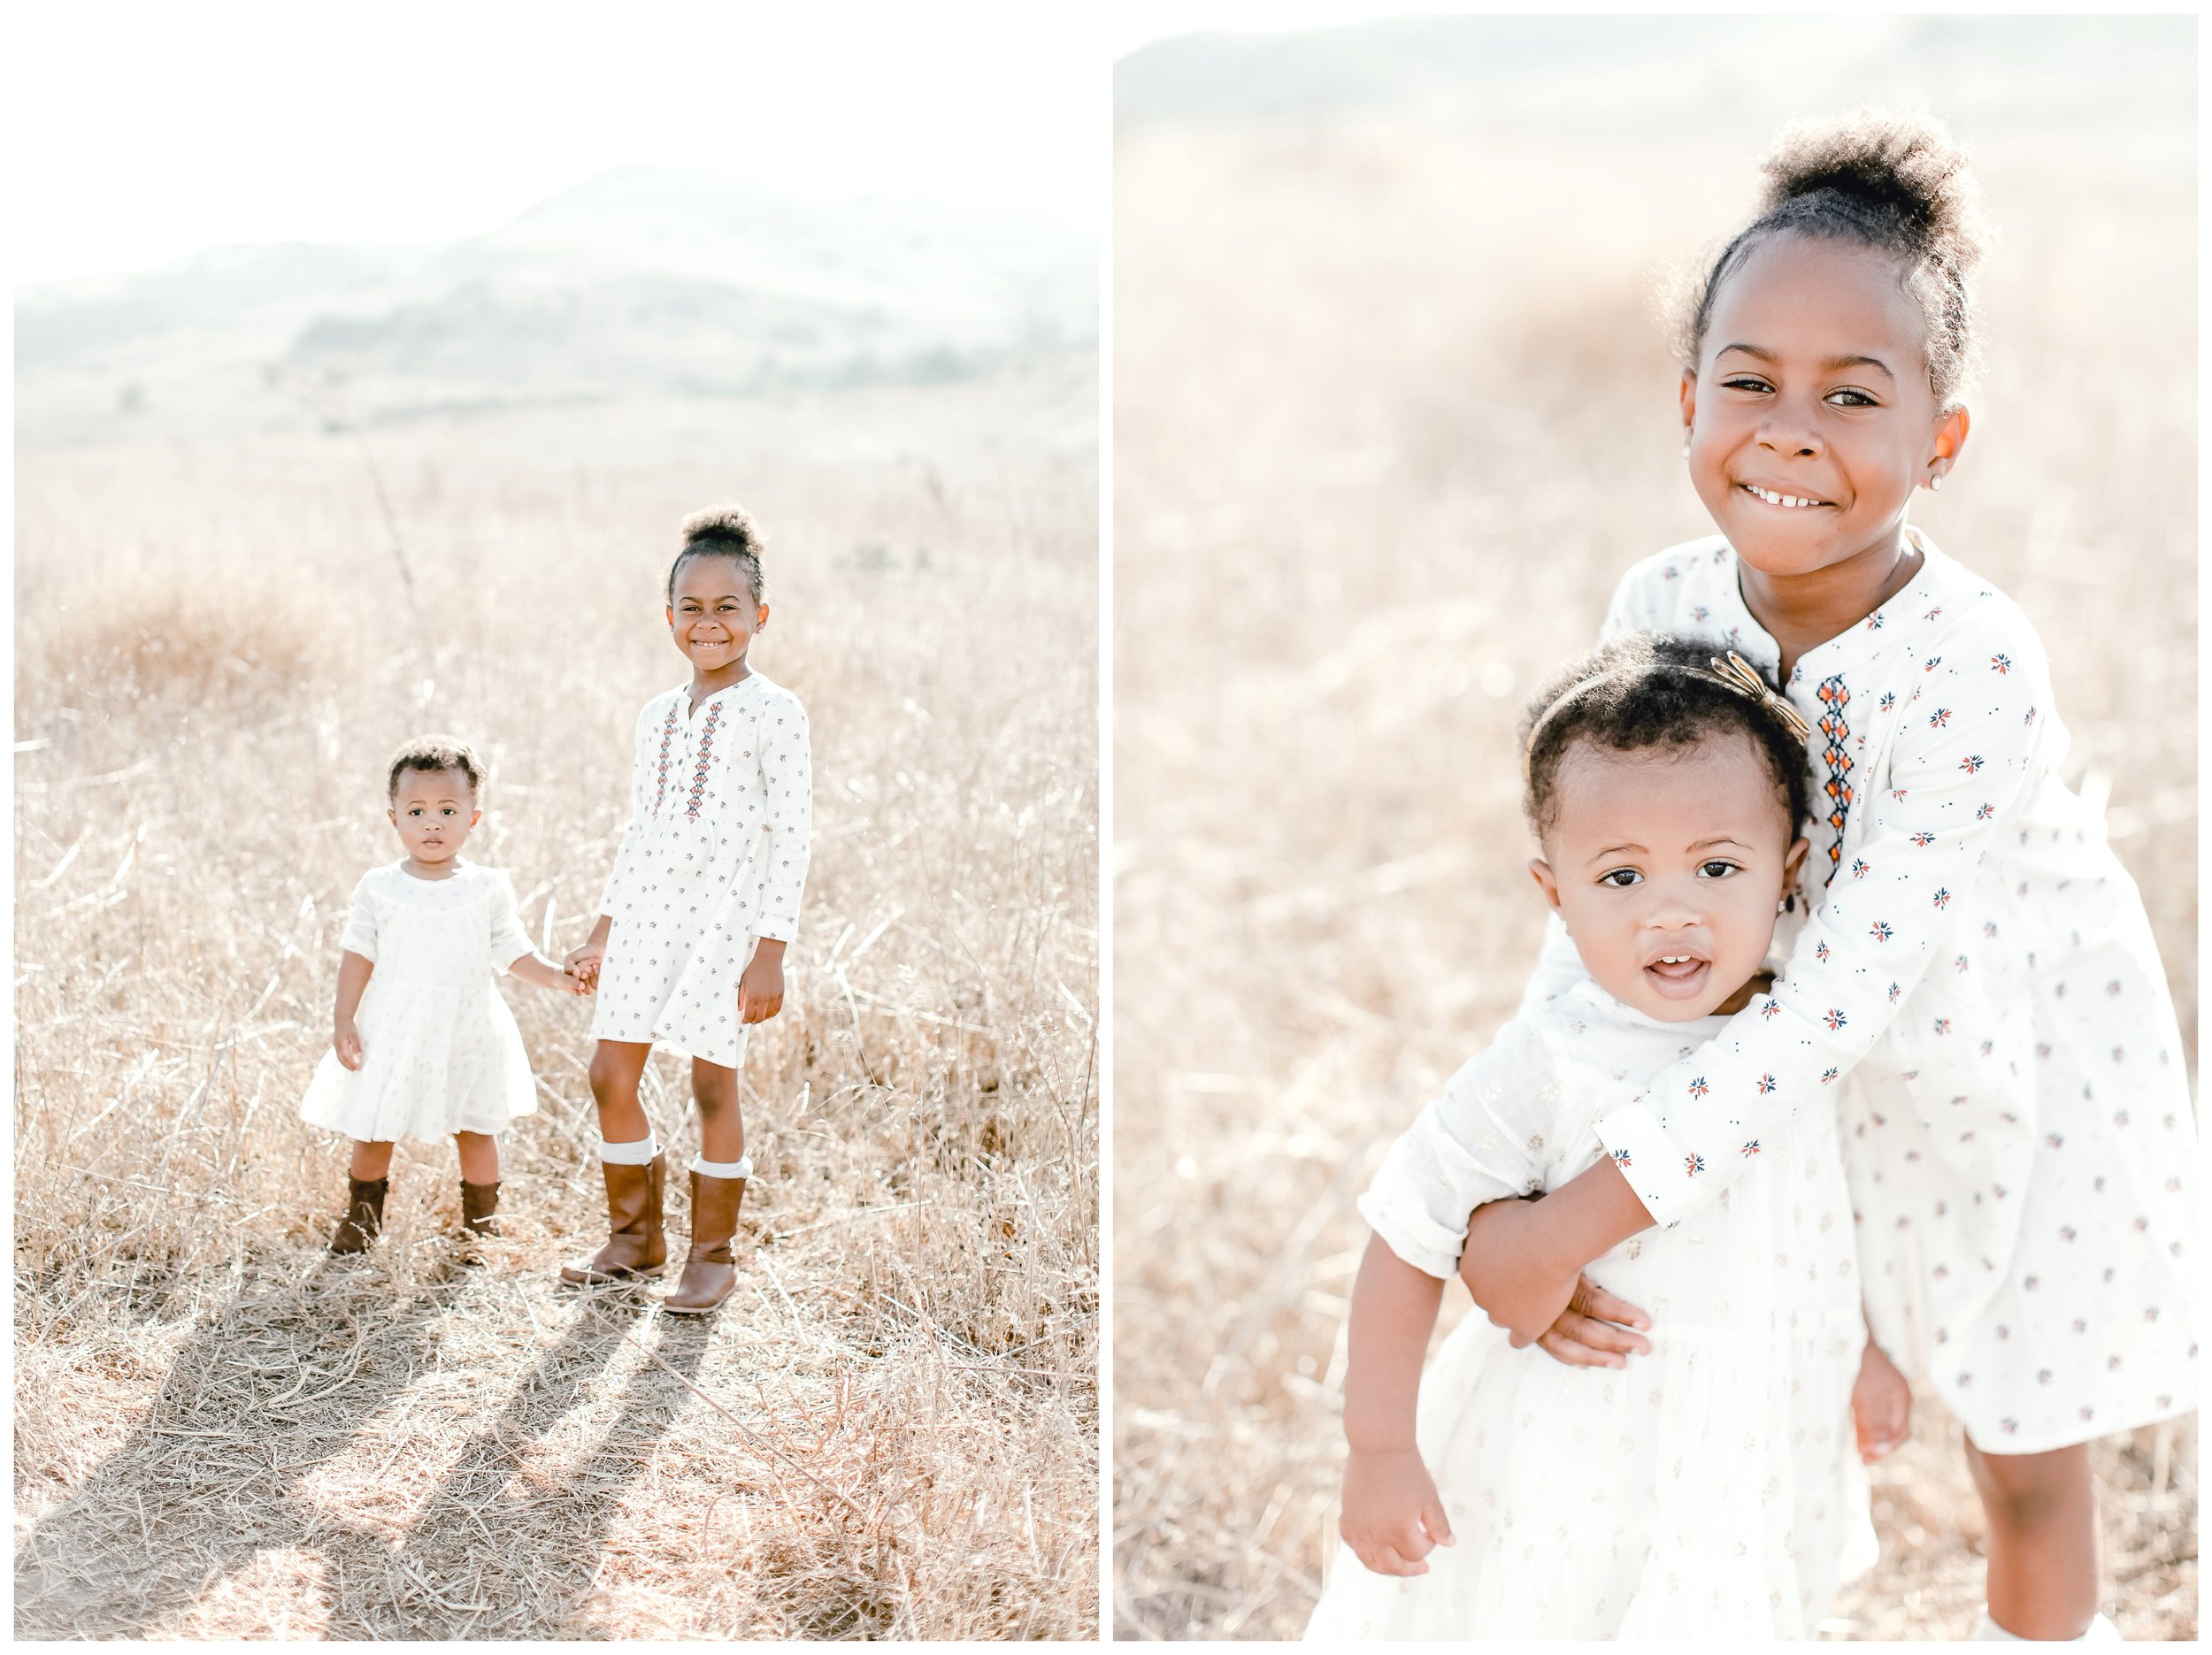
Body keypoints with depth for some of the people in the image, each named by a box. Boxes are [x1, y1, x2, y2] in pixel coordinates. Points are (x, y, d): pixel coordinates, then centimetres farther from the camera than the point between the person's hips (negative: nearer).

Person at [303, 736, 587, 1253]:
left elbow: (514, 953, 1)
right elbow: (359, 955, 0)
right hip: (394, 1031, 0)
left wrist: (556, 976, -14)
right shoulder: (379, 887, -3)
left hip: (466, 1032, 0)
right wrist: (344, 1018, -5)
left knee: (477, 1131, 9)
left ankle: (482, 1220, 27)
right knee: (373, 1133, 8)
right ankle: (362, 1216, 29)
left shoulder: (488, 889, -3)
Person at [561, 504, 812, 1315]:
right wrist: (602, 931, 16)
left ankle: (712, 1254, 13)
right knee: (610, 1075, 6)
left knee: (714, 1084, 0)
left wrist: (770, 952, -16)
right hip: (646, 913, 6)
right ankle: (635, 1237, 22)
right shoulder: (657, 715, 11)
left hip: (723, 919, -6)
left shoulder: (773, 713, -8)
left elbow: (792, 837, -11)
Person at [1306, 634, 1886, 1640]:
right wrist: (1378, 1451, -14)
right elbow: (1410, 1242, -16)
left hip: (1752, 1465, 5)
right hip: (1578, 1470, -4)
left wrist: (1864, 1351, 23)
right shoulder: (1546, 1070, -22)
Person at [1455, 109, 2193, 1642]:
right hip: (1836, 1081, 4)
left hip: (2021, 1072, -4)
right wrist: (1524, 1187, -23)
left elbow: (1839, 998, -35)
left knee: (2027, 1458, 13)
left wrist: (1573, 1226, -37)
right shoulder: (1661, 607, -19)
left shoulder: (1975, 668, -35)